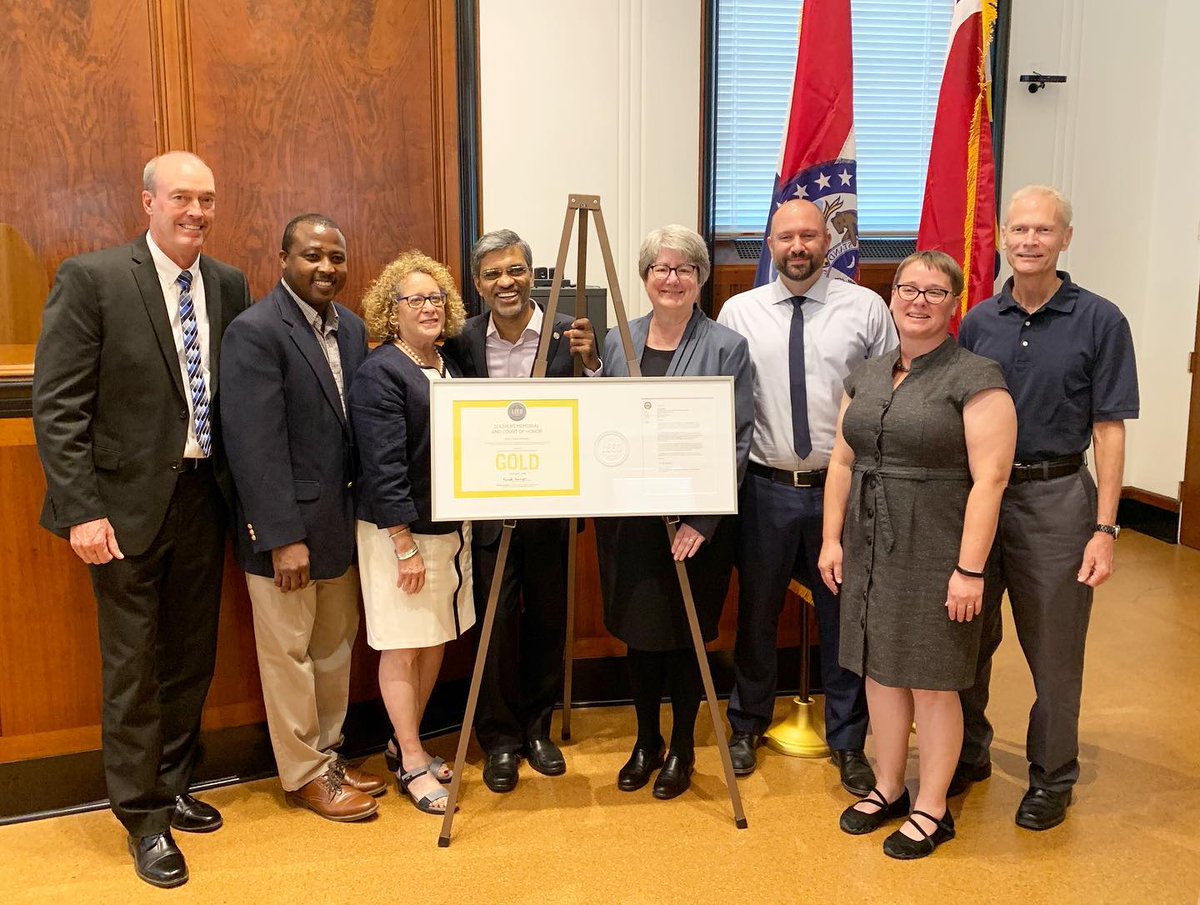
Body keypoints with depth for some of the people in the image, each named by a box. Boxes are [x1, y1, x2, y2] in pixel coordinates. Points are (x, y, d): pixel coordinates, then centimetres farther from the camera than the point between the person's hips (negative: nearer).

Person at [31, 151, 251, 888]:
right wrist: (82, 510, -16)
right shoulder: (91, 279, -9)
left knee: (193, 659, 15)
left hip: (204, 495, 5)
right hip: (129, 503, -4)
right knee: (134, 669, 6)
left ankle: (172, 787, 36)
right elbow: (58, 406, -11)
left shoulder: (230, 286, 5)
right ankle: (145, 818, 24)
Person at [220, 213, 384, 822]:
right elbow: (257, 445, -19)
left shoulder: (351, 328, 7)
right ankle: (305, 773, 23)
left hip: (342, 520, 7)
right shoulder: (255, 331, -15)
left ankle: (328, 753, 35)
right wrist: (283, 537, -20)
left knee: (336, 645, 18)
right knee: (289, 652, 7)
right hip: (286, 526, -7)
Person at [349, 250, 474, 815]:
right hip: (399, 531, -7)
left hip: (451, 527, 8)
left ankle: (406, 743, 31)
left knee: (436, 640, 14)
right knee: (402, 647, 3)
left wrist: (462, 531, 11)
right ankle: (411, 763, 17)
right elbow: (382, 468, -17)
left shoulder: (450, 367, 10)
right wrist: (406, 546, -19)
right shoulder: (379, 373, -13)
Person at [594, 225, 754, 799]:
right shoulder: (617, 343, 7)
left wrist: (702, 519, -15)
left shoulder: (726, 348, -5)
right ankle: (645, 742, 33)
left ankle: (681, 749, 28)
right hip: (628, 515, 4)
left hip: (694, 521, -3)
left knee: (684, 635, 8)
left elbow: (738, 441, -9)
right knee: (637, 631, 13)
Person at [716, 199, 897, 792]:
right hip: (766, 489, 1)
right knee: (756, 611, 14)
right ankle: (747, 725, 36)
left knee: (844, 615, 10)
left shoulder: (865, 308, 0)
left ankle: (848, 742, 29)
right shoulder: (739, 312, 3)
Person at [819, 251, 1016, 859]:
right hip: (869, 550, 6)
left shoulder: (976, 379, -9)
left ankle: (932, 810, 22)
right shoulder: (866, 377, 10)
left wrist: (970, 569, -18)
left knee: (931, 682, 5)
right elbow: (842, 462, 12)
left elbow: (990, 478, -15)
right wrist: (832, 538, 6)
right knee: (880, 670, 14)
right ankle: (887, 789, 32)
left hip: (934, 553, -6)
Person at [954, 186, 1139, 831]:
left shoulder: (1099, 322, -4)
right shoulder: (978, 322, 6)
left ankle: (1051, 776, 28)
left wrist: (1105, 529, -11)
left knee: (1054, 650, 8)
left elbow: (1108, 431, -6)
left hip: (1055, 497, -3)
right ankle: (969, 755, 33)